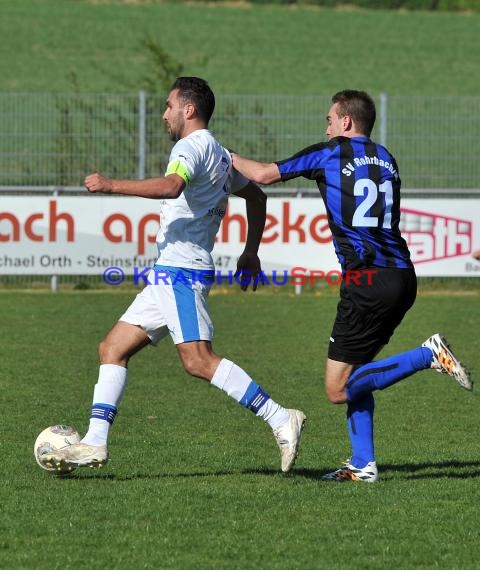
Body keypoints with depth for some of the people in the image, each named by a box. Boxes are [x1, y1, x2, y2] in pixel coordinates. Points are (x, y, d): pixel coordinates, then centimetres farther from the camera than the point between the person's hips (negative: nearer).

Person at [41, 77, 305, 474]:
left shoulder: (193, 146, -10)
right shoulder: (219, 154, 22)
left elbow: (171, 185, -30)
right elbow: (256, 195, 33)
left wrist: (111, 185, -30)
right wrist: (251, 252, 33)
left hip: (182, 271, -11)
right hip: (168, 274, 11)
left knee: (198, 360, -19)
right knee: (113, 349, 9)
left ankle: (280, 419, -21)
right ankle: (94, 444, 7)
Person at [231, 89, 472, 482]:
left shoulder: (328, 153, 2)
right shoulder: (386, 159, 19)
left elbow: (262, 174, 8)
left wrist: (230, 157, 28)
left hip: (367, 281, -8)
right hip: (403, 276, 8)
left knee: (338, 389, -5)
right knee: (353, 372, 19)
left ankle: (429, 355, -15)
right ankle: (363, 464, 12)